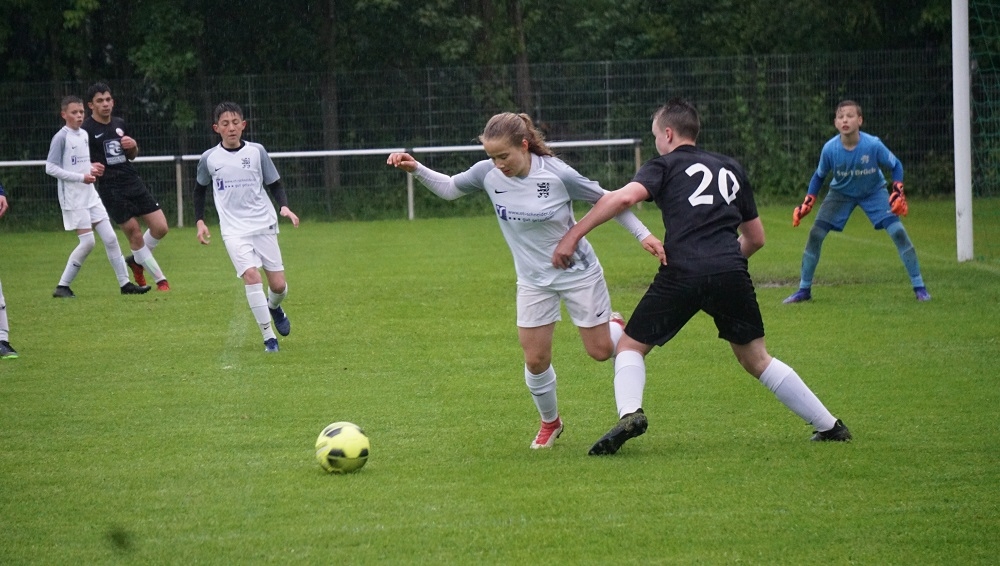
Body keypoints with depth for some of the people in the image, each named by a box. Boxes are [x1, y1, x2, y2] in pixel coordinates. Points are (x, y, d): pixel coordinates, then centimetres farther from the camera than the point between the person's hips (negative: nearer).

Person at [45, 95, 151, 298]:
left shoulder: (84, 134, 12)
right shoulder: (61, 137, -11)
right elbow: (50, 168, -14)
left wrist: (93, 168, 1)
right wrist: (82, 177, -17)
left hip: (90, 196, 8)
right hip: (73, 198, -8)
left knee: (110, 238, 4)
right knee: (88, 241, -11)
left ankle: (125, 283, 9)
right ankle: (62, 287, -2)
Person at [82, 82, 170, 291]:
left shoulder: (119, 124, 12)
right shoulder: (86, 130, -6)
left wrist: (133, 146, 1)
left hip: (134, 183, 6)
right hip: (111, 189, -6)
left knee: (160, 227, -2)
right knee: (135, 235, -5)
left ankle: (136, 260, 25)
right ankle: (160, 279, 7)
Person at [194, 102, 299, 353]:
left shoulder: (256, 151, 0)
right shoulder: (209, 158, 2)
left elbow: (275, 184, 7)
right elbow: (200, 190, 19)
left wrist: (285, 207, -10)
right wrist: (200, 222, 11)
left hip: (264, 225, 1)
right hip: (234, 231, -1)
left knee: (278, 285, -1)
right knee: (251, 274, -22)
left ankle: (273, 307, 38)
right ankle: (269, 337, -15)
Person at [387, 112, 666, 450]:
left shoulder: (557, 174, -25)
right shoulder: (487, 173, -15)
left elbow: (605, 200, -11)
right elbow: (449, 188, 4)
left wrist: (642, 234, -13)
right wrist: (416, 170, -12)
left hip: (579, 273, -3)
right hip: (534, 280, 3)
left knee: (601, 351, 6)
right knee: (535, 360, 0)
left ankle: (616, 327, 43)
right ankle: (550, 422, 26)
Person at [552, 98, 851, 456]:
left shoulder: (665, 165, 12)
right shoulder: (731, 168, 26)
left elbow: (624, 197, -8)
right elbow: (756, 238, 29)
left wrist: (573, 236, -8)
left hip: (682, 275, -4)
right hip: (732, 273, 4)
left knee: (630, 346, 10)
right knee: (756, 360, 18)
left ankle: (629, 412, -17)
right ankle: (830, 426, 18)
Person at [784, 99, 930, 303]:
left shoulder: (873, 145, -30)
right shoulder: (830, 149, -25)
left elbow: (896, 166, -11)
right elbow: (819, 176, -4)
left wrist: (898, 192, -24)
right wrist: (807, 204, -10)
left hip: (873, 192, -1)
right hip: (841, 193, 1)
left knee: (898, 232, -17)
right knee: (815, 234, -9)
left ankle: (919, 287, -6)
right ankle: (804, 290, 7)